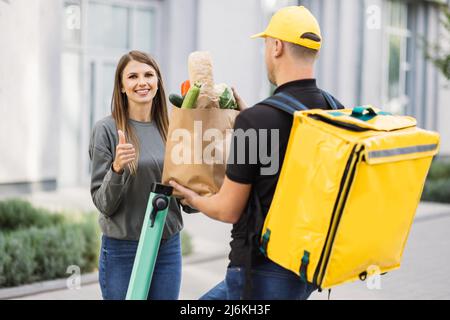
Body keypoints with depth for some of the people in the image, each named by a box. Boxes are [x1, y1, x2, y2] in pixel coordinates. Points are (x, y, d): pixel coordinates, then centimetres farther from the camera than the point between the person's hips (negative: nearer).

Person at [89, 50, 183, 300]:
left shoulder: (168, 129, 4)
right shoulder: (107, 129, -7)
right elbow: (103, 204, -8)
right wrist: (117, 168, -24)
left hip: (169, 246, 4)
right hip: (123, 250, -4)